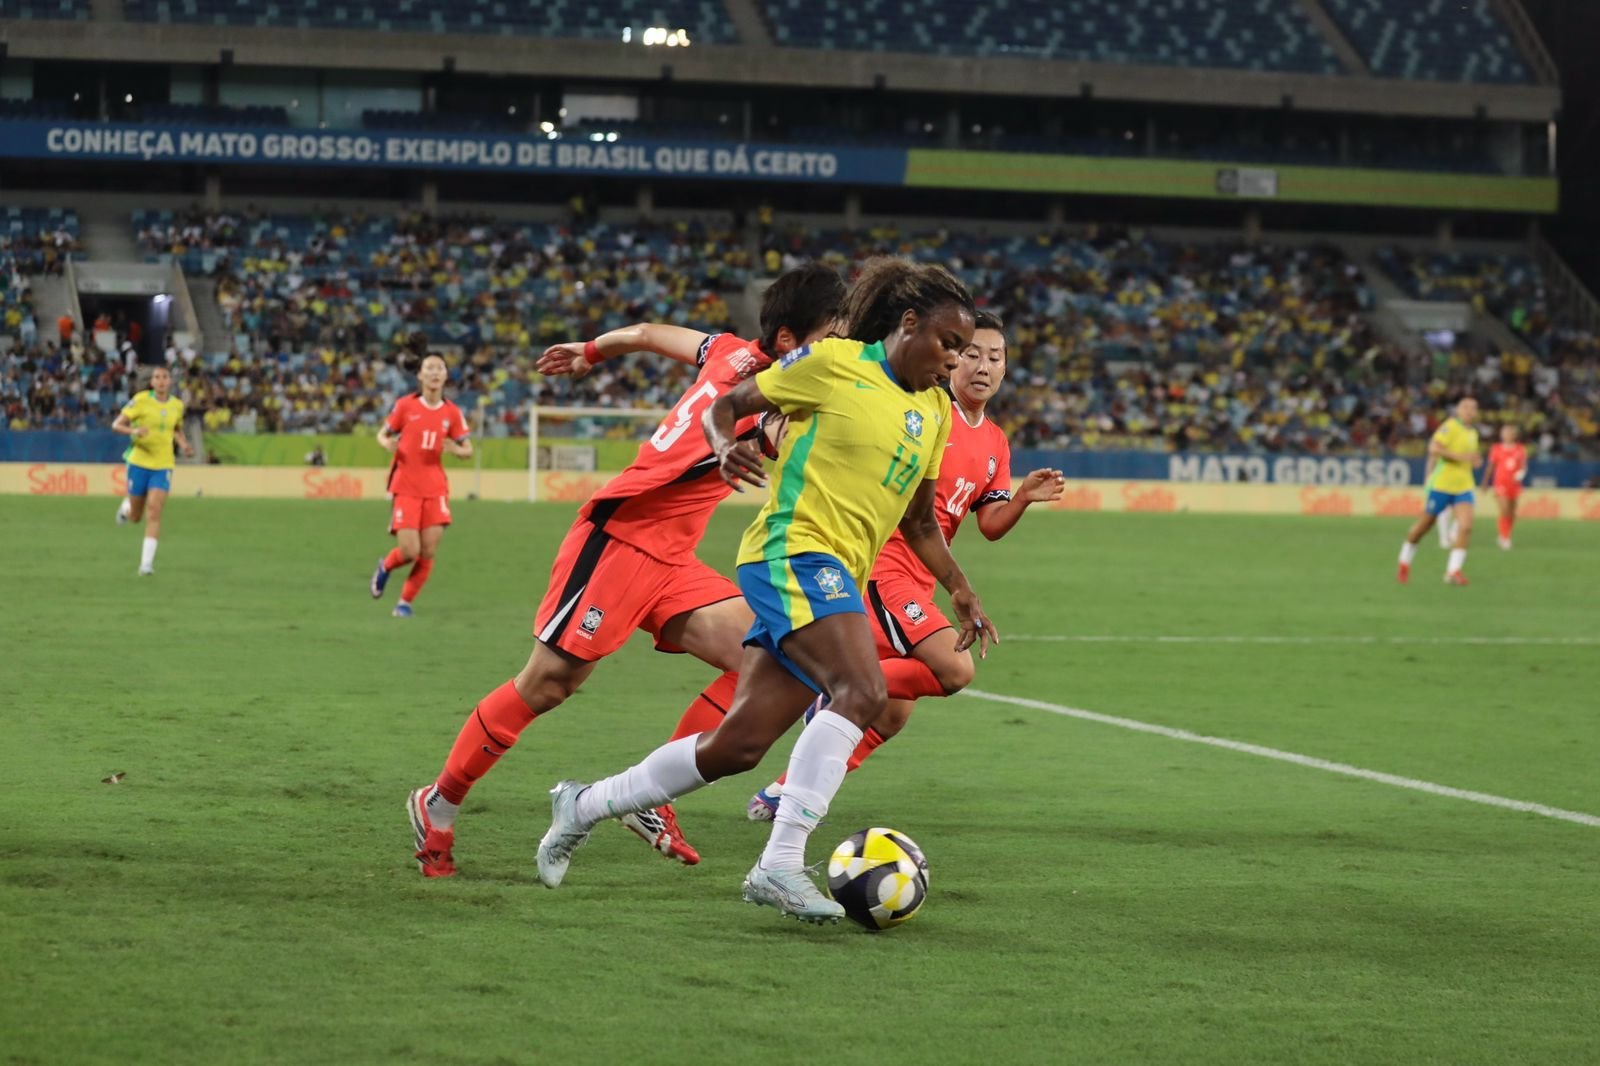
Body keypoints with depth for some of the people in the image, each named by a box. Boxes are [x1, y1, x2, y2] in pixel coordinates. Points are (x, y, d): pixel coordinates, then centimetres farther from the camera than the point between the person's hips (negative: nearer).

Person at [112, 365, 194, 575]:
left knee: (154, 513, -14)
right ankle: (127, 506, 48)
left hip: (163, 465, 1)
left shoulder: (177, 405, 3)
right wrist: (133, 430, -27)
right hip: (139, 462, -1)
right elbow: (116, 425, -7)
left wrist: (184, 444, 3)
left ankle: (147, 562, -13)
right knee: (135, 516, 10)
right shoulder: (141, 400, -9)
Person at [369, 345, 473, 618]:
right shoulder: (405, 406, -2)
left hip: (435, 488, 2)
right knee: (410, 552, -10)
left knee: (428, 553, -5)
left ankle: (406, 602, 14)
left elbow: (468, 451, 9)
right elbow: (382, 434, 8)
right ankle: (385, 567, 25)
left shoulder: (452, 413, 3)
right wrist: (387, 444, -15)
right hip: (405, 487, -2)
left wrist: (455, 449, -14)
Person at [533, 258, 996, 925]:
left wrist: (960, 592, 19)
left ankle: (586, 805, 21)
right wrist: (725, 446, -16)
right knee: (862, 690, -29)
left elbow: (919, 522, 26)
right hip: (794, 550, -8)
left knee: (737, 746, 3)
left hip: (840, 579, 8)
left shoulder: (935, 410, 17)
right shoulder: (834, 362, -3)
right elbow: (725, 406, 4)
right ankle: (780, 865, -31)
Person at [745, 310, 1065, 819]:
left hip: (915, 582, 9)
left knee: (890, 715, 9)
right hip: (881, 565, -9)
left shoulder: (995, 444, 14)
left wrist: (1024, 496, -6)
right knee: (955, 669, -24)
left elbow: (990, 525, 12)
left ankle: (780, 794, 17)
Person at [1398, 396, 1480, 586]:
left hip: (1463, 487, 6)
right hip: (1442, 485, -6)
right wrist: (1461, 457, -26)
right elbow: (1434, 449, -23)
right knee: (1425, 526, 6)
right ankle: (1405, 561, 28)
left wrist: (1474, 461, 8)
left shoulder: (1473, 433, 15)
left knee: (1466, 527, -14)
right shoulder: (1450, 426, -11)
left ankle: (1453, 570, -13)